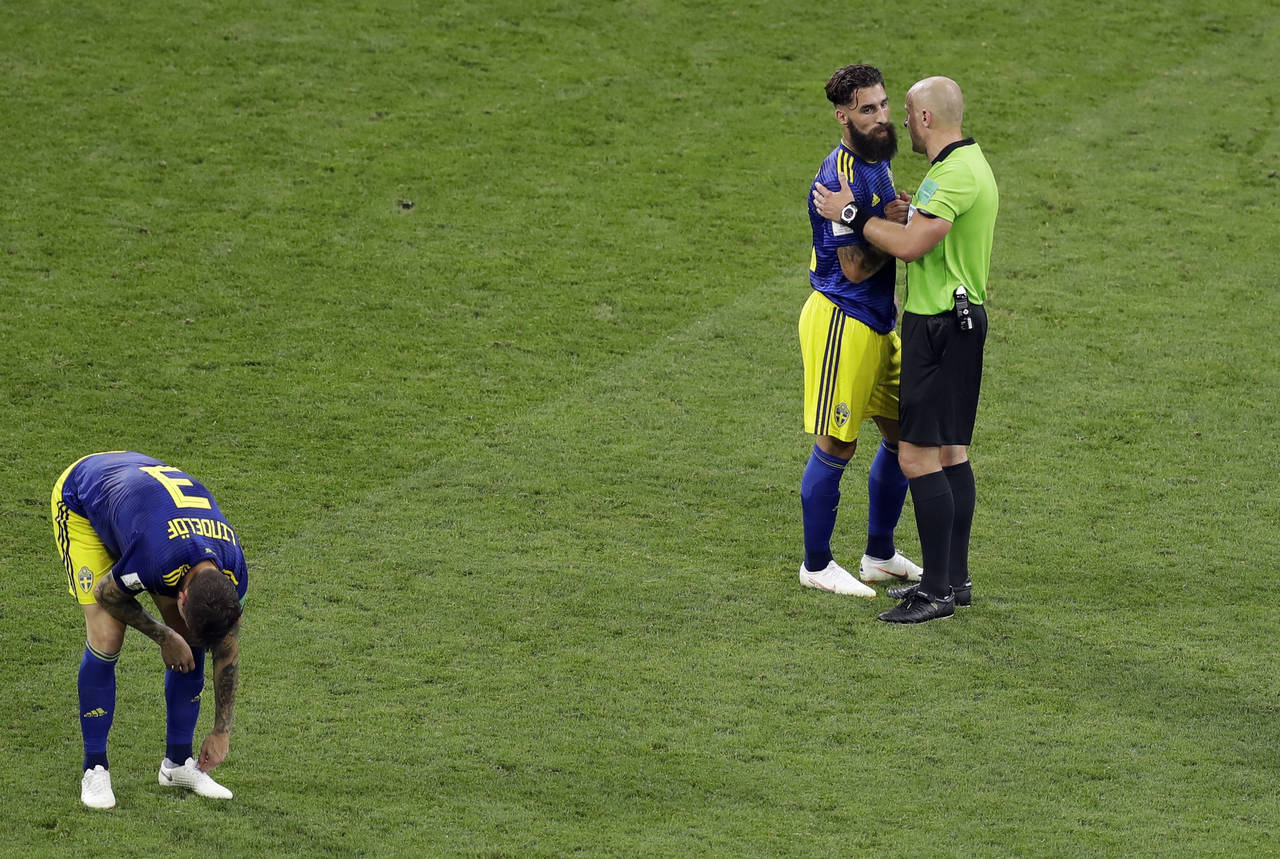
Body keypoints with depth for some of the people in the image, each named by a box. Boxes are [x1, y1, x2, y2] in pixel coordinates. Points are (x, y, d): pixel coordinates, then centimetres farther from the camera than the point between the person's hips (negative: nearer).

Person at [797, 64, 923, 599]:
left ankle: (880, 556, 26)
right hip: (841, 320, -10)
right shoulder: (842, 178, -21)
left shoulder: (877, 162, 10)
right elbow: (854, 267, -22)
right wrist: (896, 226, -15)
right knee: (835, 446, -1)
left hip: (877, 321, 10)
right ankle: (816, 565, 11)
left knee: (903, 431, 14)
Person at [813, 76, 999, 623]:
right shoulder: (971, 163, 14)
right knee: (951, 452, 14)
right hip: (963, 317, 11)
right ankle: (954, 578, 20)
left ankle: (938, 591, -9)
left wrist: (852, 214, -16)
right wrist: (914, 212, 20)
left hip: (939, 326, -11)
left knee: (919, 455, -10)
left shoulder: (954, 174, -20)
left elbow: (910, 246, -26)